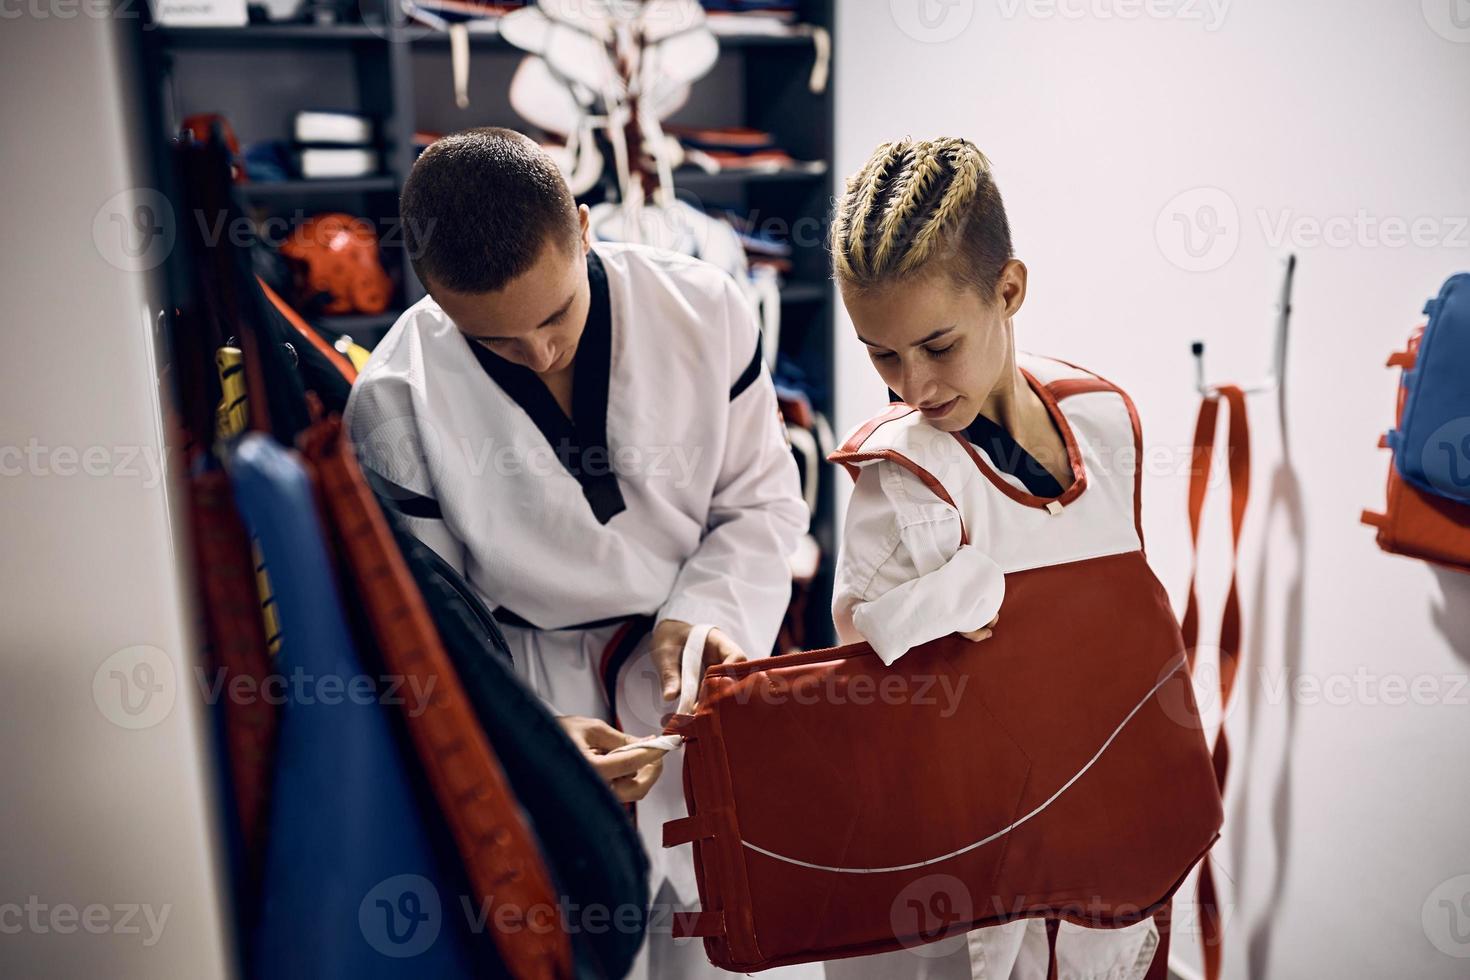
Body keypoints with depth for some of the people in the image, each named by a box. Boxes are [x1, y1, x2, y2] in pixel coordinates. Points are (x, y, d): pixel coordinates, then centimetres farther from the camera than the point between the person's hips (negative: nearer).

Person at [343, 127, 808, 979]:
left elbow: (764, 499, -3)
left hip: (703, 687, 2)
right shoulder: (397, 401, -18)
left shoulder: (704, 309, -14)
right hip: (528, 696, -1)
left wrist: (703, 613, -20)